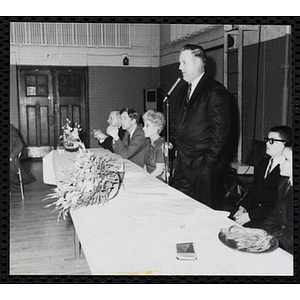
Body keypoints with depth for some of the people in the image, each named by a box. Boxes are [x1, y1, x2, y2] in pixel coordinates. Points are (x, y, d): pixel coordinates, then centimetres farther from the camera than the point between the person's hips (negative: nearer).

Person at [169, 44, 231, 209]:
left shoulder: (215, 91, -11)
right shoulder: (183, 90, 15)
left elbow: (220, 130, -15)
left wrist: (208, 163, -17)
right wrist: (171, 141, 8)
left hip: (204, 166, -7)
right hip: (182, 165, 8)